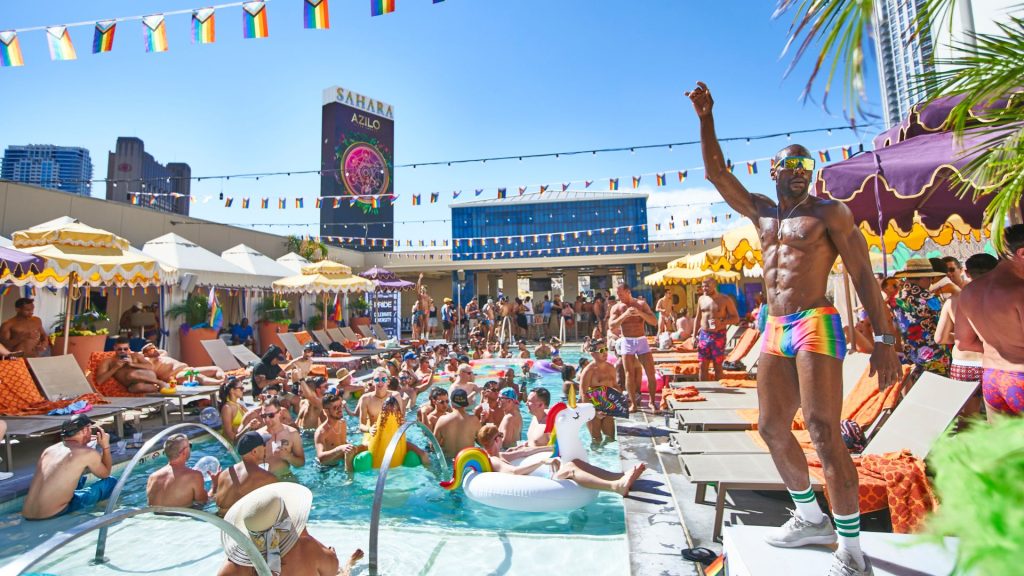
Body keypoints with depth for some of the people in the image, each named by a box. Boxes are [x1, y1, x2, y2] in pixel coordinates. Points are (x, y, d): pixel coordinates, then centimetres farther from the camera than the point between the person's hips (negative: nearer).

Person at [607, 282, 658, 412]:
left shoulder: (641, 304, 2)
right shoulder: (616, 307, 0)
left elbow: (654, 322, -4)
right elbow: (611, 325, -13)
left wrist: (640, 313, -19)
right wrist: (625, 315, -24)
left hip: (642, 341, 1)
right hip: (627, 342, -1)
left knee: (651, 373, 0)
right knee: (630, 374, -1)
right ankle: (633, 404, 8)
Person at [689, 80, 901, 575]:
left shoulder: (828, 212, 2)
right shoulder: (761, 211, 16)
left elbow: (863, 275, -3)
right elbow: (716, 173, 17)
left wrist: (884, 339, -11)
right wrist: (705, 118, 10)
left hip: (816, 325, -6)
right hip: (774, 330, 6)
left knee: (823, 431, -11)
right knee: (772, 429, 9)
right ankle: (811, 519, 27)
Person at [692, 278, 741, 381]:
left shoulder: (725, 300, -3)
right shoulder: (701, 299, 9)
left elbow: (736, 318, -2)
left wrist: (722, 323, -20)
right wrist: (694, 336, 10)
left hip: (718, 336, -4)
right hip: (703, 335, 4)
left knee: (718, 366, 3)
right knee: (703, 366, 4)